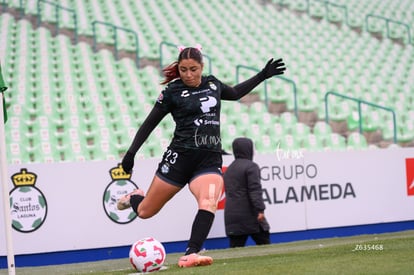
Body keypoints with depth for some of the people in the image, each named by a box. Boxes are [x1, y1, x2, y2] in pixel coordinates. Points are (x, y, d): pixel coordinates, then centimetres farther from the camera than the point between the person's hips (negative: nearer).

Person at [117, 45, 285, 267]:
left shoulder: (212, 84, 11)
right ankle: (133, 197, 42)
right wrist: (131, 153, -4)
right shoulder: (172, 91, -3)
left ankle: (190, 255, -32)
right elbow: (150, 123, 3)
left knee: (208, 204, -28)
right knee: (145, 212, 5)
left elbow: (234, 93, 33)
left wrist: (263, 75, 30)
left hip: (210, 159, 3)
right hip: (179, 157, -2)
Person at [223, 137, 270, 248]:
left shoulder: (228, 169, 20)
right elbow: (255, 190, -16)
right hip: (249, 216, -7)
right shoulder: (251, 166, -6)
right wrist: (260, 210, -19)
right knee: (264, 244, 3)